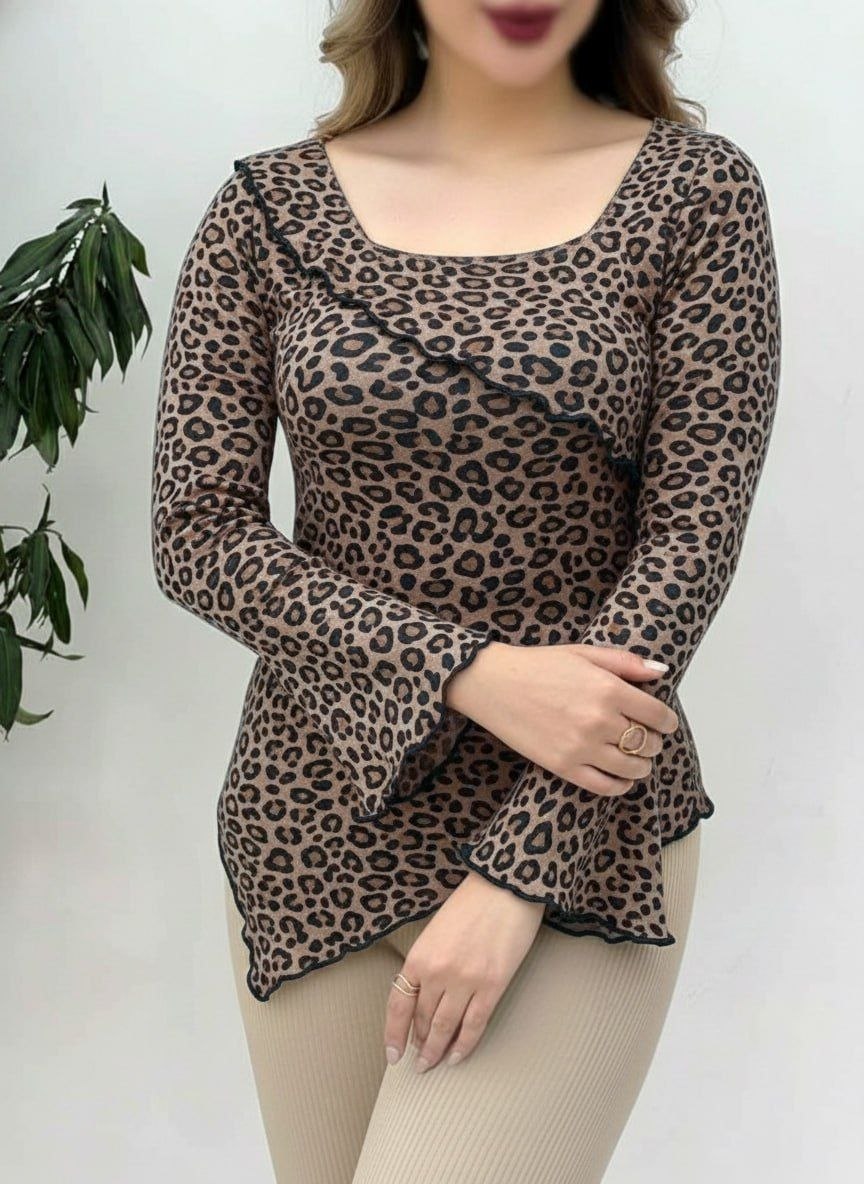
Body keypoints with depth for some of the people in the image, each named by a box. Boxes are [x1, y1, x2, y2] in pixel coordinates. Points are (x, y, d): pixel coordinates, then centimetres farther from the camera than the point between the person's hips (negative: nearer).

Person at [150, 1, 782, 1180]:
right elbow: (196, 535, -3)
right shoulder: (271, 208, 1)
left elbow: (692, 541, -8)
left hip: (582, 834, -2)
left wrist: (518, 876, -14)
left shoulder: (696, 193, -3)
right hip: (317, 827, 3)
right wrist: (475, 674, -17)